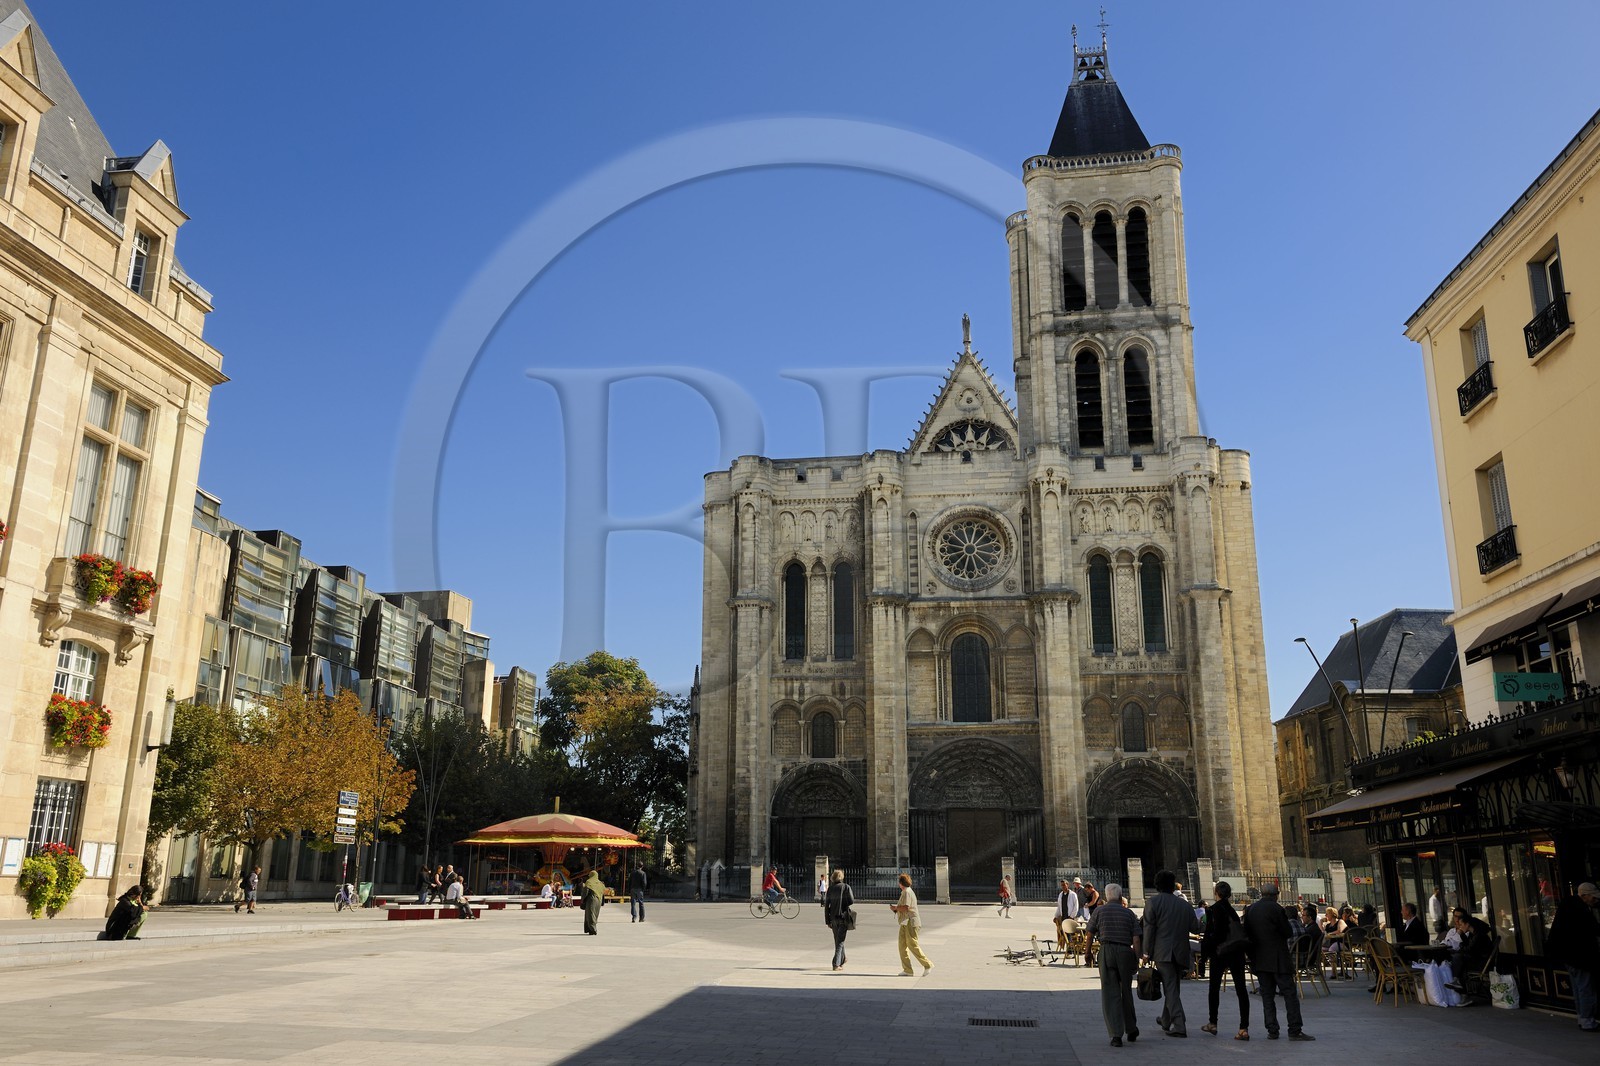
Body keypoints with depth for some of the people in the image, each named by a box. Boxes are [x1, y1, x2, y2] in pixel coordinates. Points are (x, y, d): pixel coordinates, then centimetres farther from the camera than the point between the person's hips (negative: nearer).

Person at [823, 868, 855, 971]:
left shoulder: (830, 888, 3)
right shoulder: (846, 887, -7)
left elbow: (826, 905, 3)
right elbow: (852, 902, -11)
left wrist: (827, 921, 7)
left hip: (833, 918, 4)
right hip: (843, 917, -4)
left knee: (838, 940, 19)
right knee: (840, 941, 0)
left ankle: (842, 961, 34)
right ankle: (836, 964, -9)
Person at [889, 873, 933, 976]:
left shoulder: (907, 892, -14)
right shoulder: (906, 892, 18)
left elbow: (905, 907, -24)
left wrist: (895, 908, -10)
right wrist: (897, 908, 14)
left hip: (910, 923, -10)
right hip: (905, 923, 10)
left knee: (913, 945, -7)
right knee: (902, 945, 6)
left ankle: (927, 965, 3)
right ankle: (907, 970, 7)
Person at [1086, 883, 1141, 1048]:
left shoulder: (1099, 910, 5)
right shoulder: (1128, 913, 8)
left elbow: (1090, 934, 6)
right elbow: (1136, 939, 1)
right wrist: (1137, 960, 4)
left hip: (1107, 951, -2)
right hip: (1125, 952, 2)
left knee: (1110, 993, 0)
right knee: (1126, 991, 17)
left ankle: (1116, 1035, -6)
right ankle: (1131, 1030, 30)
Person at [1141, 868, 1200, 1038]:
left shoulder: (1152, 902, -4)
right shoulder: (1184, 905, 8)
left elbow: (1149, 929, -9)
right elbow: (1195, 928, 9)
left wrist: (1147, 952, -4)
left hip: (1163, 952, -5)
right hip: (1181, 953, 5)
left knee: (1170, 989, -4)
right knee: (1173, 988, 18)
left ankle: (1179, 1026, -13)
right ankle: (1166, 1020, 33)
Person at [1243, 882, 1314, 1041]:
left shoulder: (1250, 909, 7)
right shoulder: (1276, 909, -12)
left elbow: (1246, 933, 9)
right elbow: (1287, 933, -9)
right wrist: (1286, 918, 8)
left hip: (1259, 960, 5)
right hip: (1277, 958, -5)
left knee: (1267, 995, 8)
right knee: (1289, 993, -1)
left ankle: (1272, 1031, 6)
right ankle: (1295, 1031, -4)